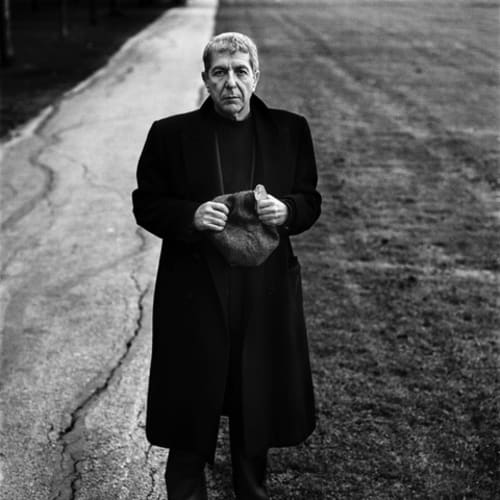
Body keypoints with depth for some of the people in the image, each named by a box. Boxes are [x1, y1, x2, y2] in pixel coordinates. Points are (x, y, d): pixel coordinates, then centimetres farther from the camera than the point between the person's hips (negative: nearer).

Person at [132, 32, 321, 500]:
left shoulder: (290, 131, 4)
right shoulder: (171, 134, -2)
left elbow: (310, 201, 9)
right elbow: (146, 205, 1)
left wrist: (286, 210, -14)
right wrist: (190, 216, -18)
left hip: (266, 292, 2)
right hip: (194, 291, -2)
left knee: (257, 401, 13)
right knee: (192, 403, 7)